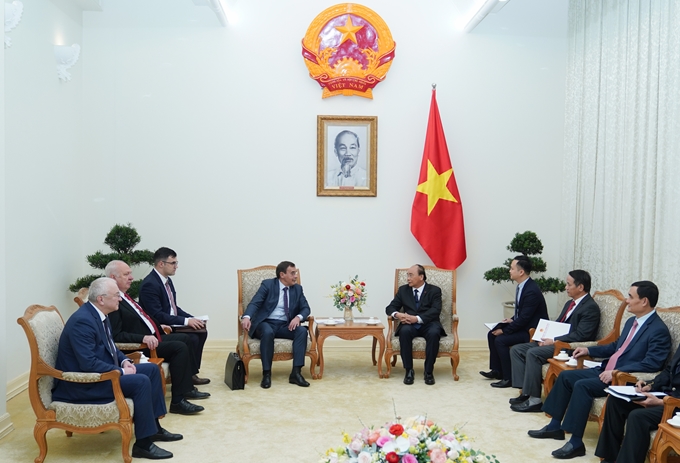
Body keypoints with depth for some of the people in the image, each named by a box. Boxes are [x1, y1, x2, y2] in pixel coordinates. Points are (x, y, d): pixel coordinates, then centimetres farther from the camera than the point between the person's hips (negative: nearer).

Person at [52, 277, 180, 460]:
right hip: (82, 383, -11)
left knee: (152, 369, 8)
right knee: (141, 382, -24)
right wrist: (121, 371, -21)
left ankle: (154, 427, 15)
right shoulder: (82, 321, -25)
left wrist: (124, 361, 1)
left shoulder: (99, 314, 6)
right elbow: (89, 364, -30)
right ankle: (143, 443, -15)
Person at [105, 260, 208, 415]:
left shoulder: (123, 296, 10)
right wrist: (143, 338, -31)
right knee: (179, 347, -20)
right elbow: (116, 336, -25)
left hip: (150, 338, 11)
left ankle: (187, 387, 22)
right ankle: (177, 401, -14)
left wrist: (157, 326, 17)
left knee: (183, 338, 17)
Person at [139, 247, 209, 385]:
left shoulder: (167, 280, 9)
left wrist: (192, 319, -1)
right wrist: (186, 321, -26)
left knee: (202, 332, 1)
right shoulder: (150, 284, -21)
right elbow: (157, 315, -26)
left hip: (172, 323, 10)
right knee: (192, 338, -22)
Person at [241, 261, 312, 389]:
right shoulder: (267, 284, -2)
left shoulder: (297, 289, 10)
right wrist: (247, 317, -34)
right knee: (268, 332, -38)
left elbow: (306, 308, 7)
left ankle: (296, 373, -26)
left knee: (302, 331, -26)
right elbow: (255, 303, -13)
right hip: (266, 323, -4)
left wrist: (298, 317, -17)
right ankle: (266, 374, -29)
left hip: (286, 325, 4)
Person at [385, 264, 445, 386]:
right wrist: (397, 314, -17)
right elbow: (390, 307, 9)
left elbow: (435, 310, -10)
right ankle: (409, 370, -23)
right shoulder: (403, 290, 14)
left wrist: (417, 318, -25)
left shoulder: (434, 290, 5)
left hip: (428, 324, -1)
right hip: (410, 325, 2)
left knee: (434, 333, -36)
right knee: (404, 331, -33)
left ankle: (429, 371, -22)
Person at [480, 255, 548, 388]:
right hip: (522, 324, 10)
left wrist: (504, 330, -20)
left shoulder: (532, 291, -27)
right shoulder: (522, 286, 3)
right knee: (492, 334, 6)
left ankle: (509, 378, -9)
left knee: (500, 340, -22)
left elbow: (524, 318, -26)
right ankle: (497, 370, 17)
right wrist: (512, 319, 0)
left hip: (531, 330, -10)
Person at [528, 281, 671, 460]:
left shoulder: (659, 330, -16)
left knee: (582, 385, -27)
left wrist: (616, 372, -27)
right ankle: (555, 426, 14)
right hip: (607, 370, 10)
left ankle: (576, 443, -21)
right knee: (566, 376, 4)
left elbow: (652, 364, -25)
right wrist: (588, 350, 15)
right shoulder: (632, 321, 14)